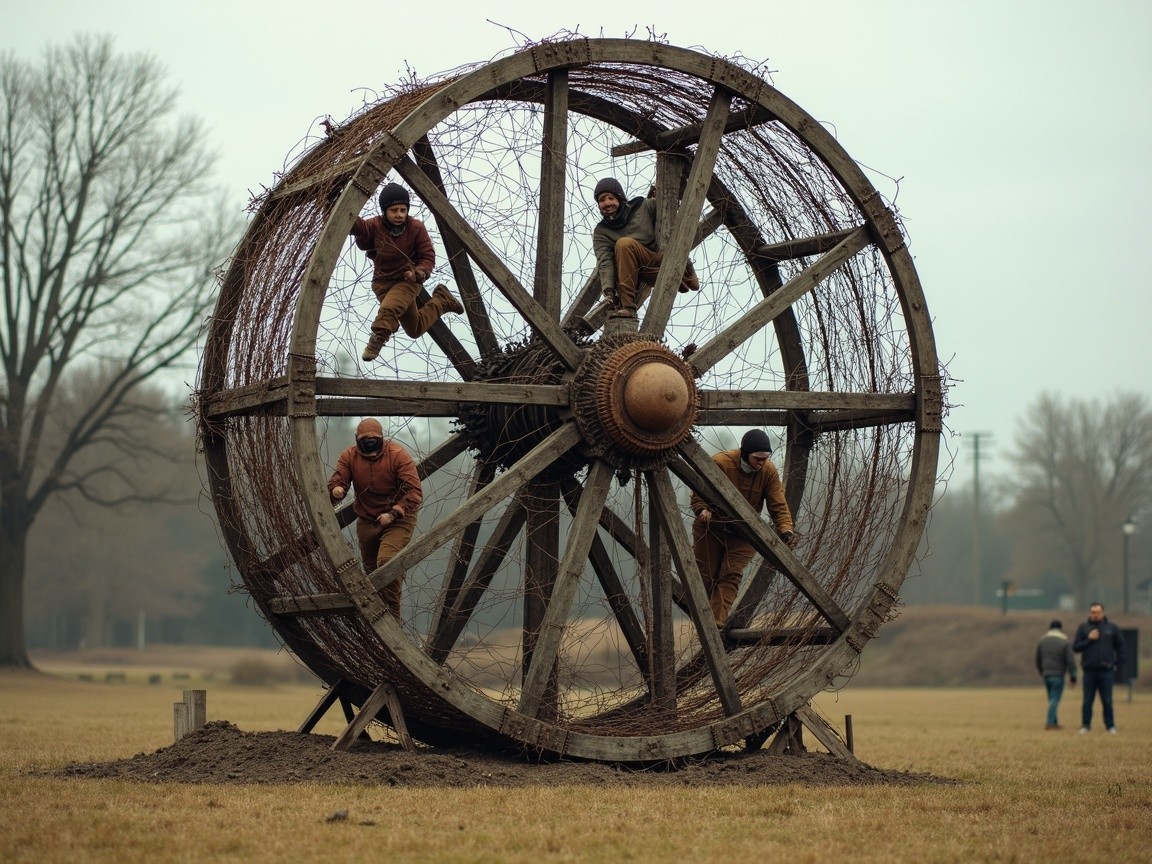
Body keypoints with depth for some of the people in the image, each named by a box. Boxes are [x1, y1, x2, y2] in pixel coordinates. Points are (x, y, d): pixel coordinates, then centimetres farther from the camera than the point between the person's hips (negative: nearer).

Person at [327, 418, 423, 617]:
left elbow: (415, 492, -22)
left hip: (397, 519, -5)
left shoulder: (398, 455, -18)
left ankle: (393, 614, -15)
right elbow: (336, 481, -14)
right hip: (366, 521, 5)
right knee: (371, 569, 17)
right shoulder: (349, 457, -7)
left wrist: (393, 514, -31)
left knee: (387, 562, -27)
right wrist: (336, 490, -40)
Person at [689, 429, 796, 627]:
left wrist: (785, 529, -32)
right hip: (711, 527, -1)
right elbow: (698, 494, -16)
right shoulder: (720, 463, -24)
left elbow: (778, 506, -14)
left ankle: (717, 624, -19)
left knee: (731, 575, -13)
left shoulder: (769, 472, -15)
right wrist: (703, 509, -37)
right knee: (705, 576, 4)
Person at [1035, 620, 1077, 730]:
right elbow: (1071, 661, -10)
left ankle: (1054, 722, 15)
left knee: (1052, 699, 14)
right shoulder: (1065, 642, -7)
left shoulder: (1042, 641, 7)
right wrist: (1073, 677, -4)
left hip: (1046, 675, 5)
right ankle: (1050, 722, -16)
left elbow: (1038, 660, 13)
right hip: (1058, 675, -5)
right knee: (1055, 699, -6)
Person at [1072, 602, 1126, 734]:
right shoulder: (1083, 628, 7)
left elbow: (1120, 647, 12)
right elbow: (1075, 647, 2)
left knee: (1107, 700, 2)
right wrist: (1089, 639, -10)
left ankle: (1110, 726, 8)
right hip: (1089, 670, 0)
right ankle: (1086, 725, 7)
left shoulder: (1112, 628, 7)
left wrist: (1119, 665, 4)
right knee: (1087, 700, 2)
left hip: (1106, 671, 0)